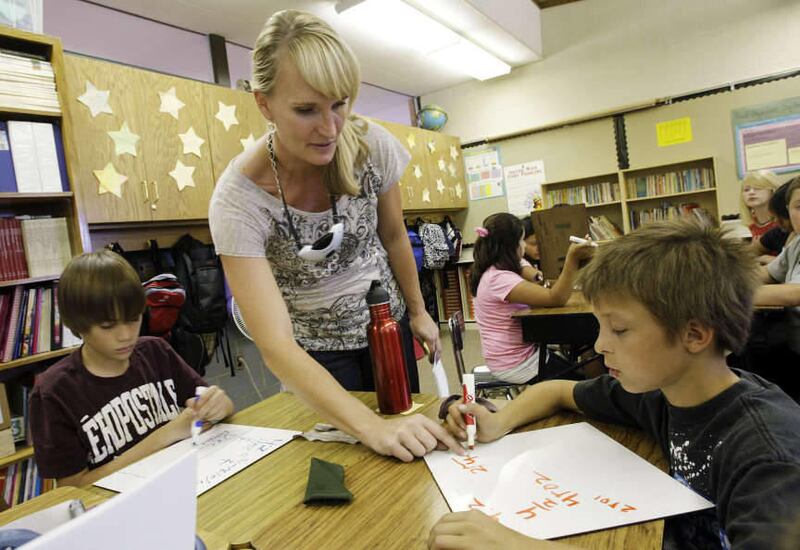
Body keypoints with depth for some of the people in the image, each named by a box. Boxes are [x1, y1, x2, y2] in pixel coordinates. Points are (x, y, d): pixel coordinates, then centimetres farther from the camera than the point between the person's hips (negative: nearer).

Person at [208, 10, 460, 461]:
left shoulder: (373, 146, -20)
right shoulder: (238, 200, -29)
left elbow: (393, 236, -1)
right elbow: (275, 346, -34)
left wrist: (418, 311, 8)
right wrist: (370, 425, -44)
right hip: (314, 352, -3)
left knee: (413, 453, 20)